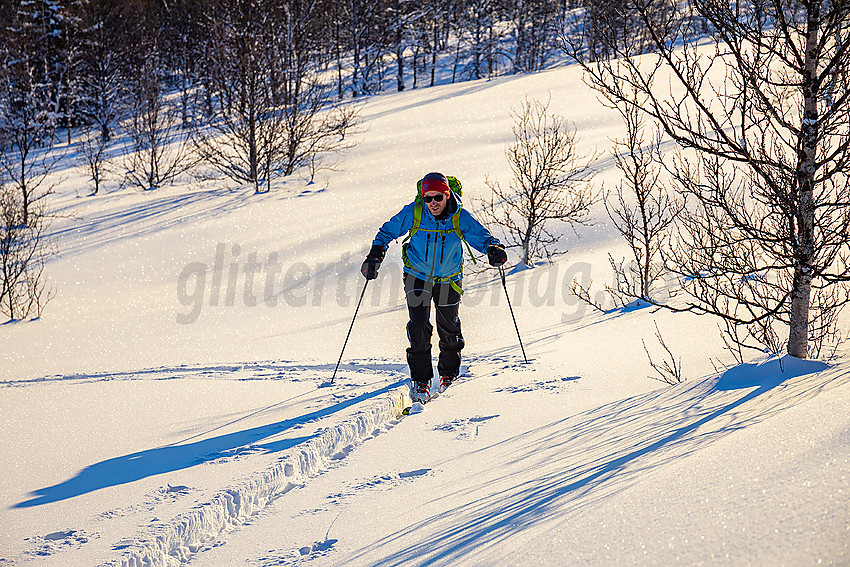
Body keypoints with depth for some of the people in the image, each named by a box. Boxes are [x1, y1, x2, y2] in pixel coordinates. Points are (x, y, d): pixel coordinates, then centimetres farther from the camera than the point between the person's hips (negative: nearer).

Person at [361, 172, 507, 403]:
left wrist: (494, 248, -36)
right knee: (419, 327, -13)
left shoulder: (460, 218, -20)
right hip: (418, 276, -1)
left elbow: (481, 236, -14)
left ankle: (449, 372, 37)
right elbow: (388, 231, -5)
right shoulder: (413, 213, -19)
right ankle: (420, 380, -3)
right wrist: (376, 254, -17)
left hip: (448, 279, 1)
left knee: (449, 329, 12)